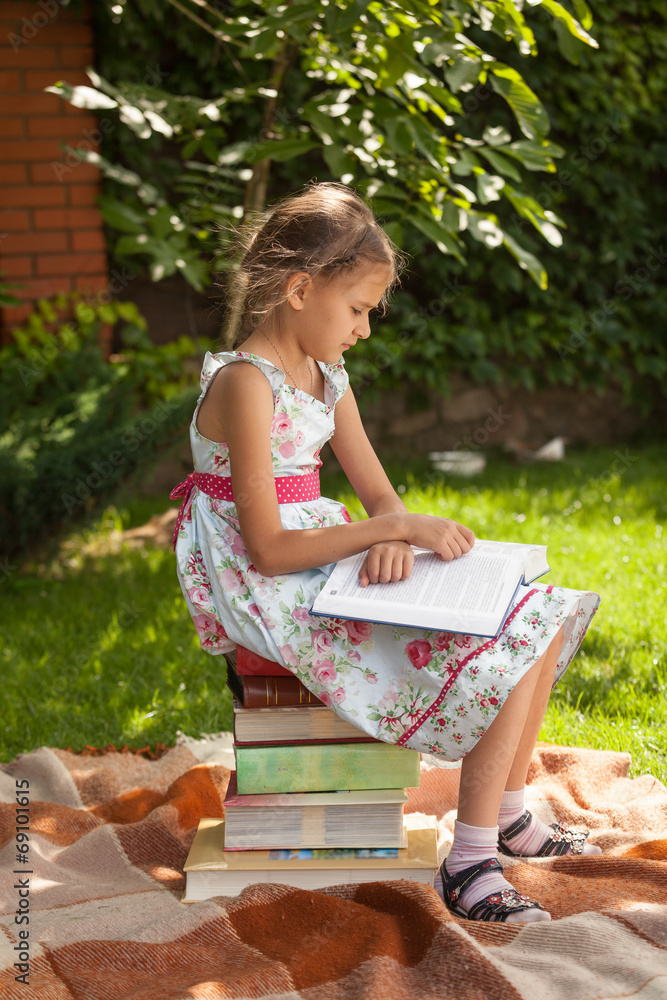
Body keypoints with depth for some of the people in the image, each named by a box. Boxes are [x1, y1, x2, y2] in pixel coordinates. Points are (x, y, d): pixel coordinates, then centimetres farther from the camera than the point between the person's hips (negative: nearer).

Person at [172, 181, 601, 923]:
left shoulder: (326, 377, 10)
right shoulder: (246, 383, -19)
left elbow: (378, 492, 9)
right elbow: (269, 550, -22)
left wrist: (392, 539, -15)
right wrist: (397, 528, -23)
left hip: (330, 571, 9)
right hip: (273, 598, -9)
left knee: (541, 616, 6)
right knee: (499, 651, -19)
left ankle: (507, 812, 19)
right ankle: (469, 863, -8)